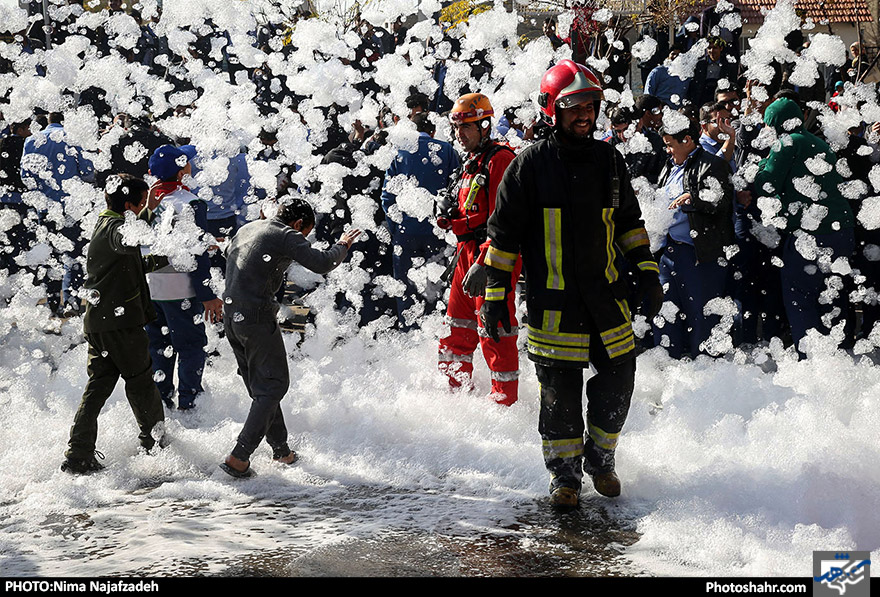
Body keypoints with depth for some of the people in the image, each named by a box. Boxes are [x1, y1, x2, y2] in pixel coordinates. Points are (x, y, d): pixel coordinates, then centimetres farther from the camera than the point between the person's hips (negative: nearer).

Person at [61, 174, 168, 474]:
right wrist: (148, 212, -48)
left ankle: (78, 456, 3)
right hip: (121, 319, -9)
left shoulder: (104, 226, 19)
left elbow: (131, 266, 32)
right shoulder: (115, 226, -14)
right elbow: (128, 242, -41)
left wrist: (164, 258, 34)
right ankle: (156, 444, 23)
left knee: (98, 385, 8)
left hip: (97, 320, 9)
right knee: (141, 381, 8)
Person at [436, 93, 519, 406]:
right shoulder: (471, 164, 19)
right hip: (468, 254, 10)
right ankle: (457, 392, 27)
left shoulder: (500, 159, -12)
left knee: (494, 334, -8)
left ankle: (505, 402, -3)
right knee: (458, 330, 15)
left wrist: (483, 263, -23)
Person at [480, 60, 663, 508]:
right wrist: (495, 295, -6)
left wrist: (647, 272, 13)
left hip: (607, 295, 4)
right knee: (559, 389, 0)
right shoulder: (531, 164, -5)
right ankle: (564, 473, 16)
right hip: (553, 301, -4)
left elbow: (629, 221, 19)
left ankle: (601, 458, 26)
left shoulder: (608, 160, 8)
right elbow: (503, 231, -3)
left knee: (618, 379, 5)